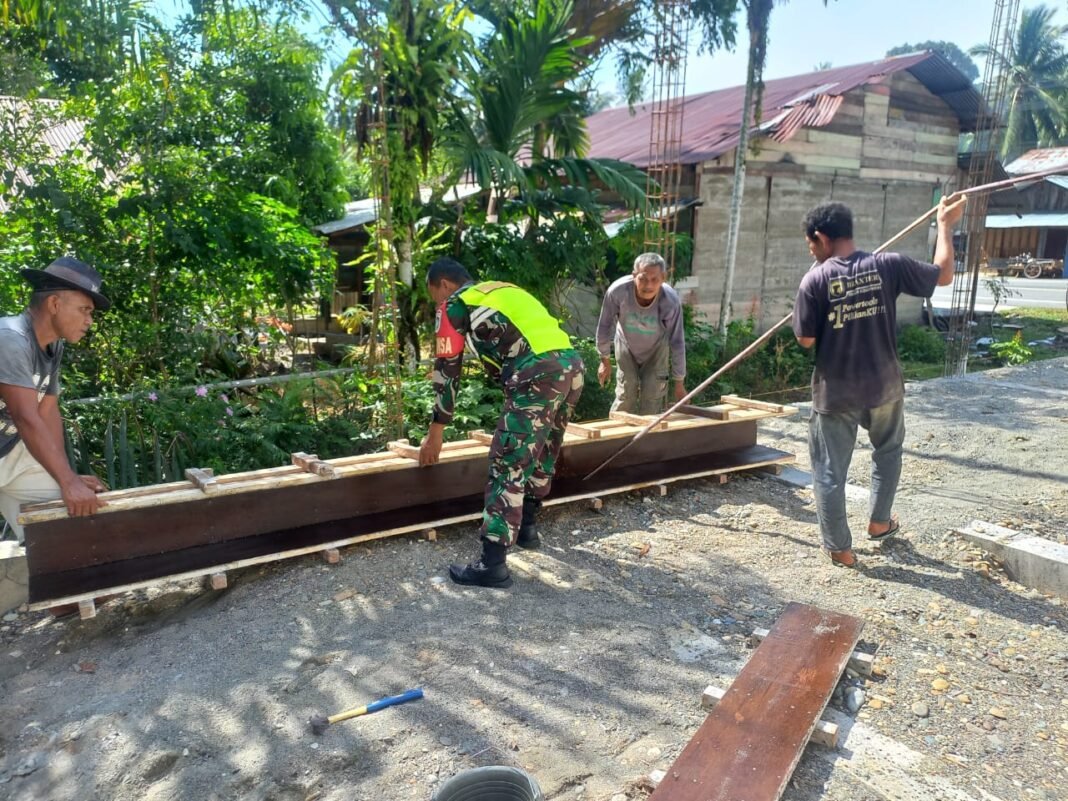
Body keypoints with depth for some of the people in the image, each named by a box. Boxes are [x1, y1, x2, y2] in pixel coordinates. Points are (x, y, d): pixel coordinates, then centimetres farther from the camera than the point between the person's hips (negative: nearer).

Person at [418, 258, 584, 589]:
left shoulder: (455, 305, 10)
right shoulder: (504, 290, 32)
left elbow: (446, 372, 10)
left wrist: (435, 434, 18)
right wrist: (515, 416, 47)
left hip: (539, 374, -8)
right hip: (572, 364, 9)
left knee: (508, 465, -5)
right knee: (541, 454, 23)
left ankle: (493, 564, -3)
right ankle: (526, 527, 38)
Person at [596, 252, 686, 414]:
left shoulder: (671, 301, -34)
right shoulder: (617, 290, -35)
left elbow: (677, 343, -21)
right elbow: (605, 326, -17)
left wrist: (679, 382, -13)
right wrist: (605, 360, -5)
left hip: (655, 351, 0)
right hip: (626, 346, 0)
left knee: (652, 401, -4)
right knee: (625, 396, -5)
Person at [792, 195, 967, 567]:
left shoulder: (815, 279, -13)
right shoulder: (888, 265, -6)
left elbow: (806, 340, -9)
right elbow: (943, 275, 8)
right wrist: (946, 225, 18)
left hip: (835, 393, -3)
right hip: (884, 386, 3)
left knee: (829, 471, 9)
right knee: (888, 450, 30)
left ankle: (839, 548, 17)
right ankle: (879, 521, 40)